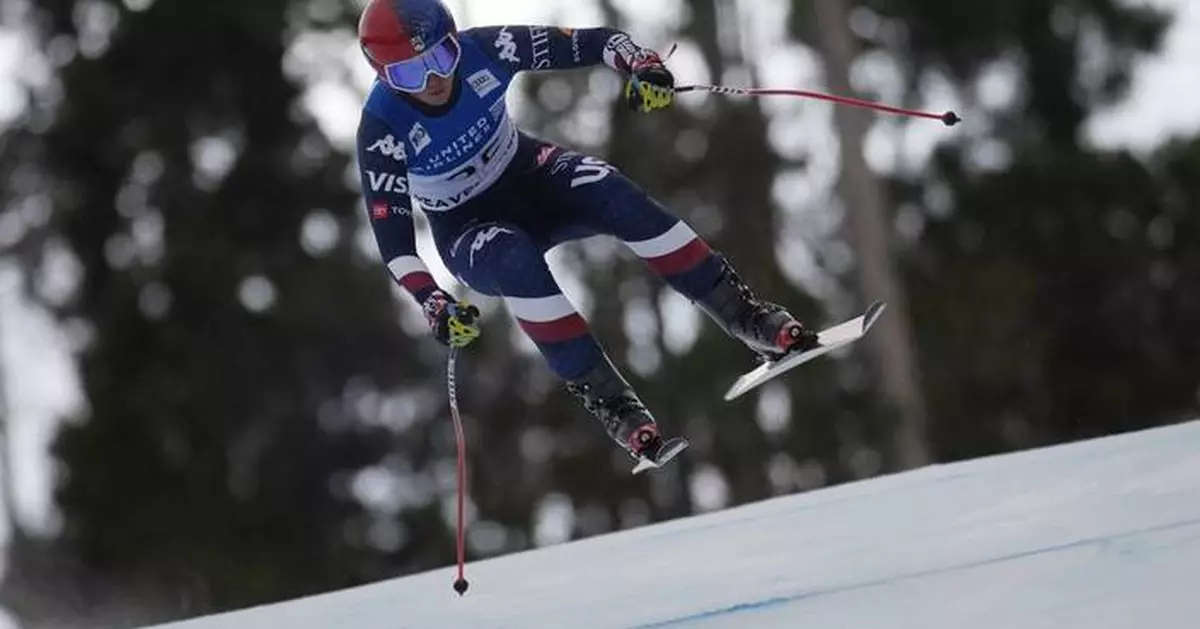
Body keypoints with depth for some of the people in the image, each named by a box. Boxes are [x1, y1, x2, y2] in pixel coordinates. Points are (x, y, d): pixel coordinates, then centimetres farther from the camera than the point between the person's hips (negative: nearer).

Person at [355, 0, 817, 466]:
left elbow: (589, 43, -15)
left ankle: (745, 317, -23)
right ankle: (604, 396, -30)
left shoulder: (480, 51, -20)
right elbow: (392, 234, -21)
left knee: (613, 195, -27)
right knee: (518, 261, -36)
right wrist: (432, 302, -35)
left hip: (530, 176, 2)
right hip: (471, 232, -2)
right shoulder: (383, 128, -24)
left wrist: (639, 63, -34)